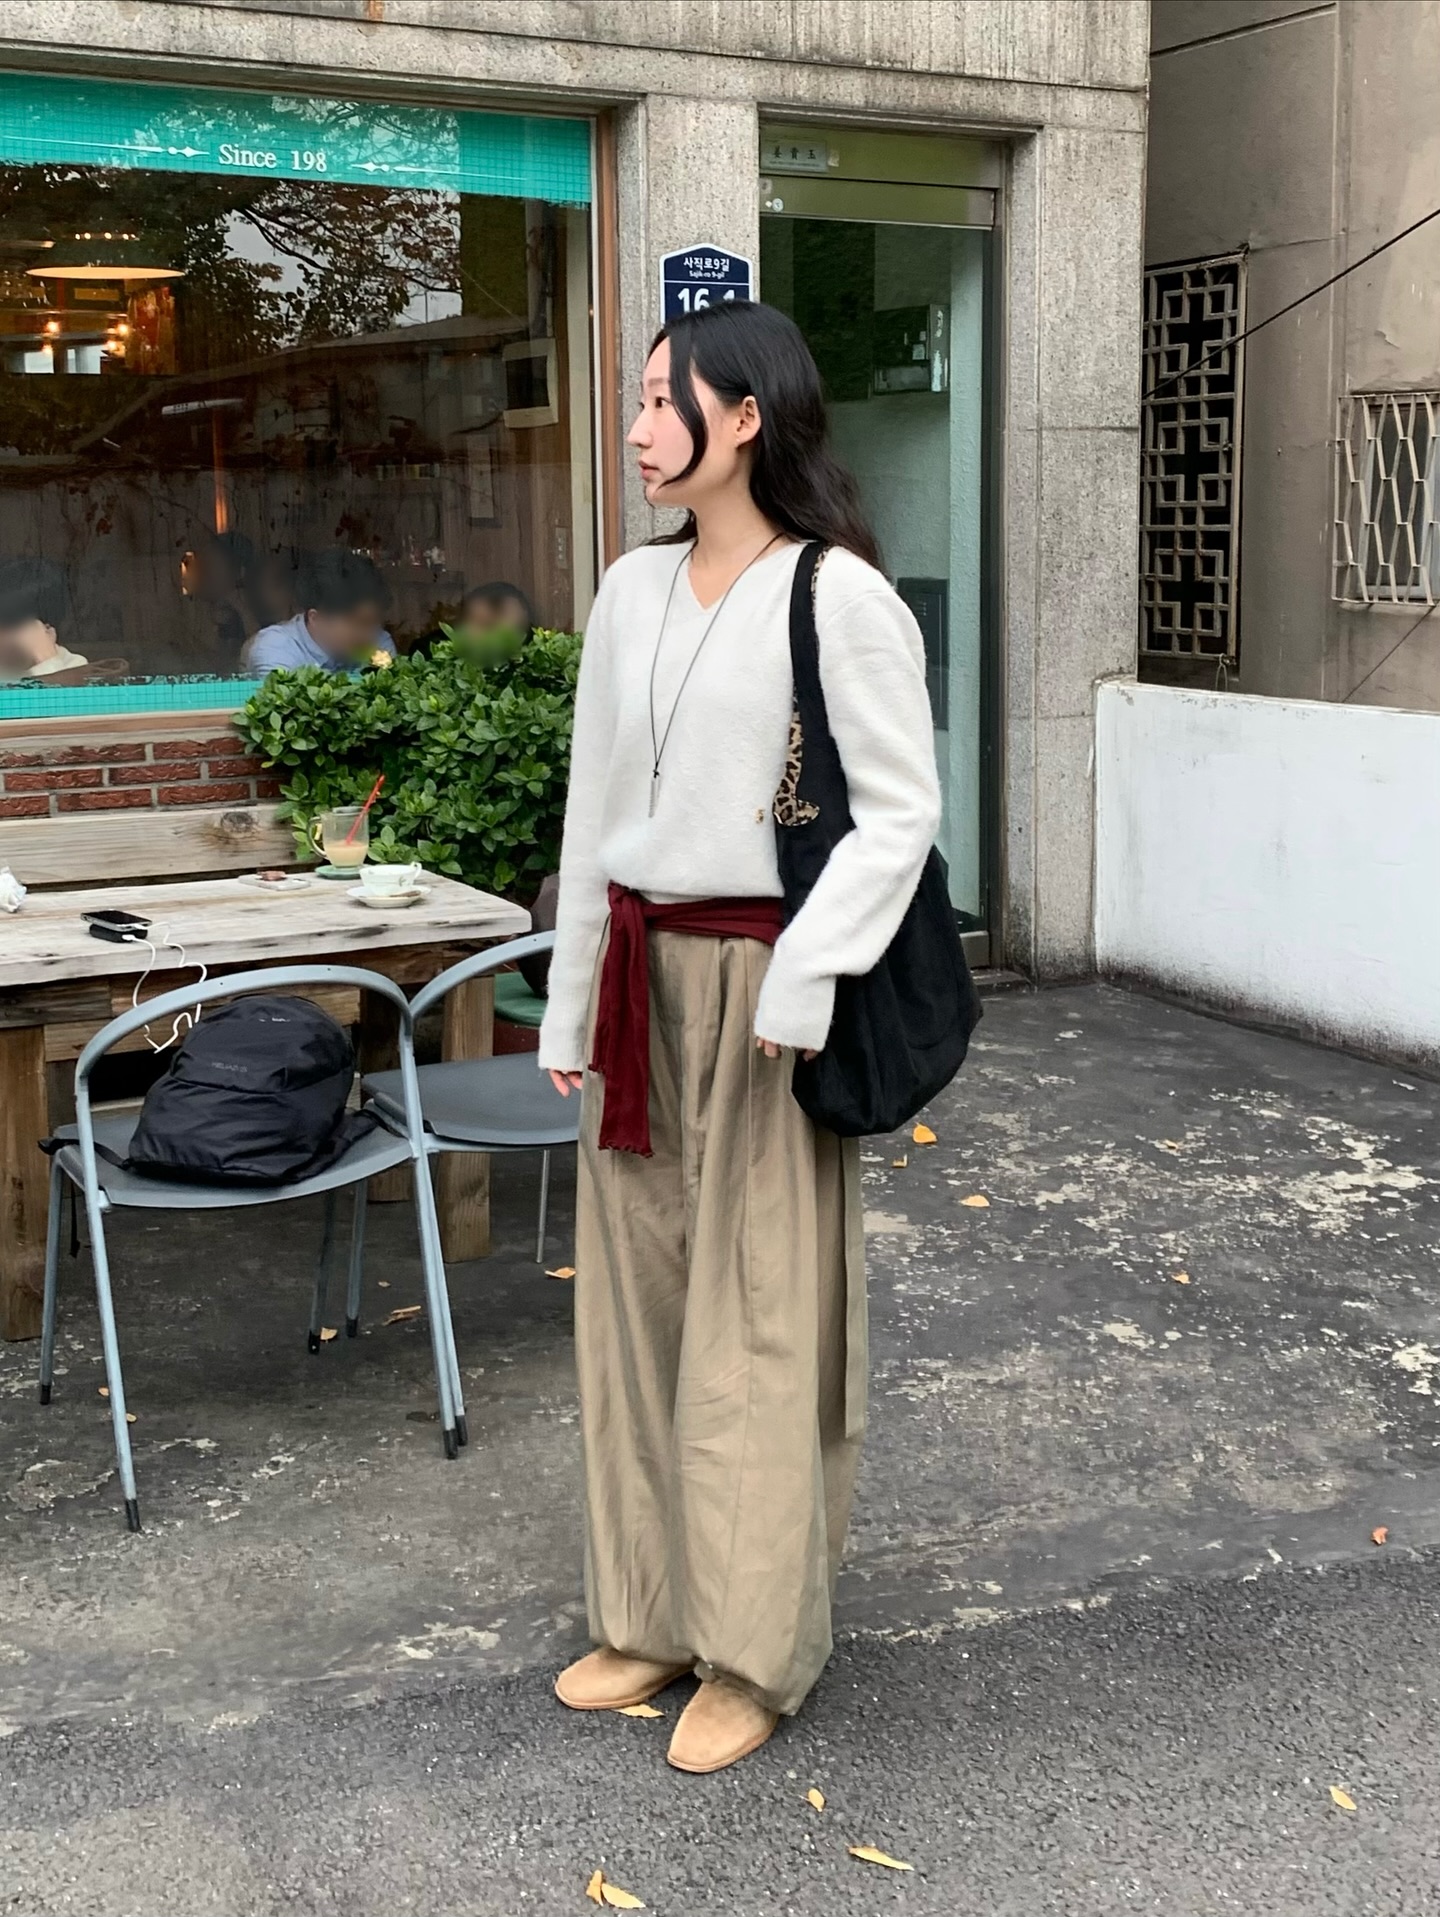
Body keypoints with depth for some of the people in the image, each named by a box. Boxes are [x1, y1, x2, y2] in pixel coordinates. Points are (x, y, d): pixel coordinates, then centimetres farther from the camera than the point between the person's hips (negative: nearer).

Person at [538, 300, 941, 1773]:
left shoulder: (839, 599, -10)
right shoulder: (633, 591, 10)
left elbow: (899, 812, -10)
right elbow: (592, 809, 13)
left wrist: (803, 978, -19)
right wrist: (573, 1004, 13)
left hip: (754, 982, -7)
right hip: (639, 975, 7)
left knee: (757, 1316, 1)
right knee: (634, 1295, 12)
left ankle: (757, 1650, 16)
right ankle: (653, 1612, 27)